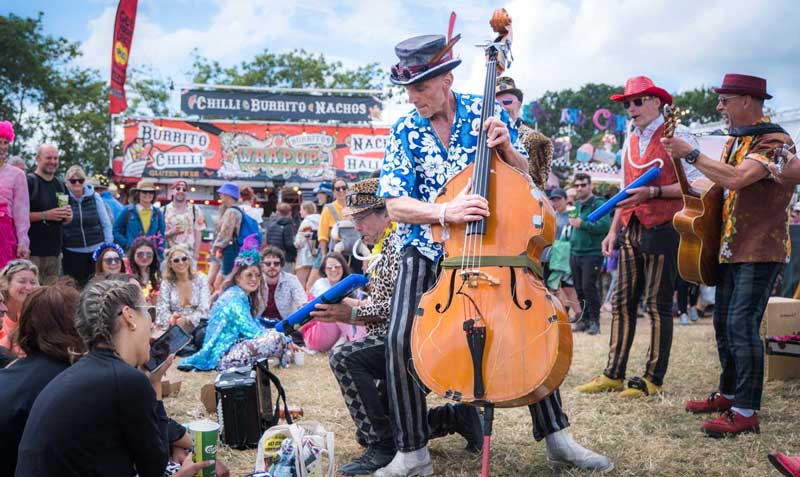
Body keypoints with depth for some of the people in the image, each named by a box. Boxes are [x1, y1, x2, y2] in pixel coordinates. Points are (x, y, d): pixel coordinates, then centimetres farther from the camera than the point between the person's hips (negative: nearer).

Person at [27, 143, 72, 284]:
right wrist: (45, 215, -19)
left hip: (55, 251, 7)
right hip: (32, 251, -6)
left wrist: (68, 217, 3)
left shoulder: (60, 185, 16)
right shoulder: (29, 182, -5)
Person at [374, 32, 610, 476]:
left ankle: (556, 437, 13)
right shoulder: (404, 132, -5)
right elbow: (395, 206, -11)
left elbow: (523, 177, 6)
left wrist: (505, 146, -16)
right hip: (426, 249, -1)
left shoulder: (487, 112, -2)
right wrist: (445, 211, -29)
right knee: (400, 338, -17)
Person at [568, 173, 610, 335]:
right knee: (579, 289, 10)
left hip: (592, 254, -7)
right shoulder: (576, 205, 17)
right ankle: (584, 320, 18)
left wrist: (582, 224, -21)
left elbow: (605, 225, -21)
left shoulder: (598, 204, -8)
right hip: (575, 253, 8)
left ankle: (594, 321, -1)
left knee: (588, 287, -11)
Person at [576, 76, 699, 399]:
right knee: (622, 302, 6)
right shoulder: (630, 142, 17)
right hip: (633, 232, 7)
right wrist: (613, 230, 16)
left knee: (658, 305, -2)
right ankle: (614, 374, 12)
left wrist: (653, 192, -21)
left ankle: (653, 379, 6)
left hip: (662, 230, -7)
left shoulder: (676, 135, -4)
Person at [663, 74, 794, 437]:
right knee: (724, 322, 15)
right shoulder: (735, 140, 14)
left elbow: (735, 179, -30)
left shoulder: (774, 141, -15)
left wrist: (690, 154, -21)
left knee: (742, 325, -14)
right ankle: (728, 394, 29)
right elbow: (718, 185, 19)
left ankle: (746, 412, -8)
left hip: (760, 250, -9)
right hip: (731, 247, 9)